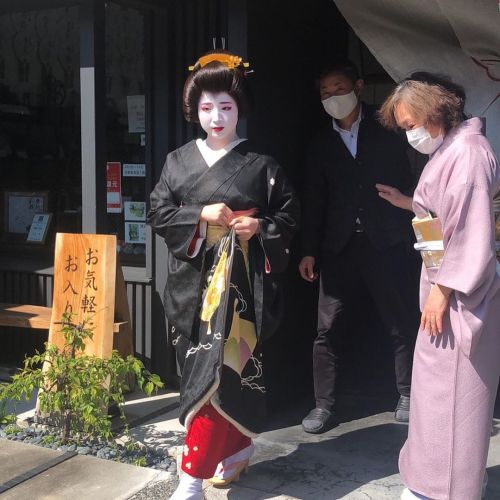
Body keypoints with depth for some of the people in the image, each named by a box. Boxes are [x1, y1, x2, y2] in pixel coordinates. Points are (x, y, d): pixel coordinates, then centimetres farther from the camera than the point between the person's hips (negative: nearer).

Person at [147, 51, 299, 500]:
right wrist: (201, 216, -11)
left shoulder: (261, 165, 1)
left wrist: (261, 227, -13)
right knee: (200, 367, 9)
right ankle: (237, 446, 29)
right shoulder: (178, 161, 7)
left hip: (239, 280, -3)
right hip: (193, 279, 4)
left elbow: (289, 215, 6)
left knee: (219, 367, -9)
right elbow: (158, 213, 4)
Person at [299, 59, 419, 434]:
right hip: (338, 247, 2)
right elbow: (315, 201, 11)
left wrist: (404, 229, -6)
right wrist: (309, 251, 6)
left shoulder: (385, 131, 6)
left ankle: (408, 396, 21)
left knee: (402, 323, 5)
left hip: (385, 244, -2)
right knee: (328, 327, 0)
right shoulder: (322, 143, 13)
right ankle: (324, 404, 9)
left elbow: (406, 181, 4)